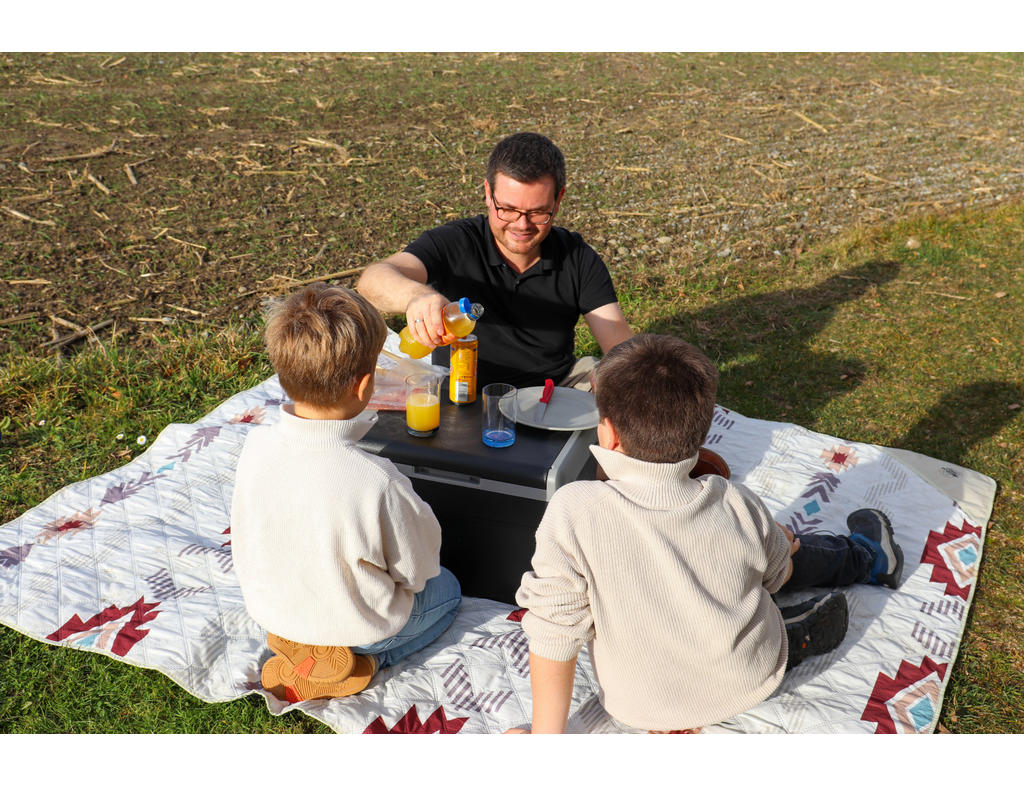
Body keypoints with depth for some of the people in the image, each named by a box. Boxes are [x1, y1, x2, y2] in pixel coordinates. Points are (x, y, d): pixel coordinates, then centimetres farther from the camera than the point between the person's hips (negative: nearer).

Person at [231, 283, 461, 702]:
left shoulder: (255, 446, -20)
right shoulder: (376, 480, -36)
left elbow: (247, 539, -1)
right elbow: (416, 570, -18)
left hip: (268, 610, 6)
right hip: (355, 624, -5)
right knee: (446, 589, 24)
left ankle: (298, 650, 14)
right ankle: (353, 660, 5)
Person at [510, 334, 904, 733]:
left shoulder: (574, 513, -30)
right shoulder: (736, 505, -22)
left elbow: (554, 634, -24)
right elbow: (777, 575, -1)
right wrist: (781, 544, 23)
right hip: (749, 686, 0)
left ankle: (865, 555, 44)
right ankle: (867, 555, 56)